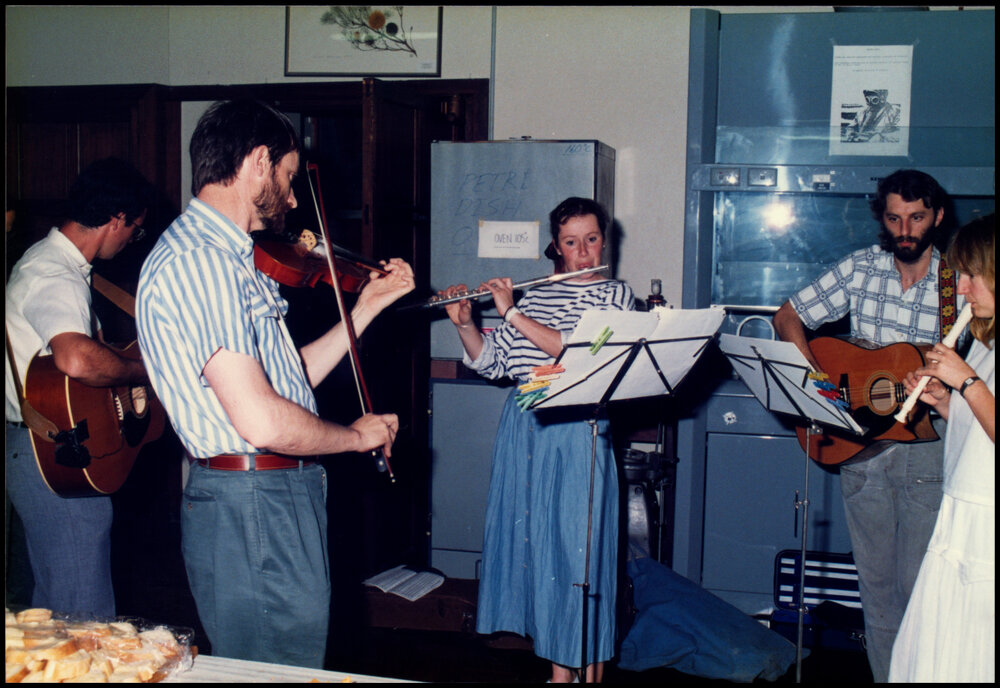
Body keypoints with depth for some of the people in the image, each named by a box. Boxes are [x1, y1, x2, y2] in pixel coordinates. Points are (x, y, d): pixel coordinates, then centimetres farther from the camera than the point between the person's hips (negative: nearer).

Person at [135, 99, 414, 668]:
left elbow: (288, 381, 18)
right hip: (254, 511, -10)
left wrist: (368, 306, 21)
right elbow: (261, 420, -27)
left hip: (281, 497, 10)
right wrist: (356, 435, -9)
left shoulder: (223, 259, 14)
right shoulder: (196, 260, -20)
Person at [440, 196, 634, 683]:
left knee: (577, 549, -3)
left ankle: (587, 671, 8)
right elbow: (490, 363, 13)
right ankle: (558, 670, 20)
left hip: (576, 432, -5)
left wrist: (512, 314, -14)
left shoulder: (616, 295, 0)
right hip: (523, 428, 5)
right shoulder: (534, 296, 13)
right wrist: (464, 324, -3)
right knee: (536, 542, 8)